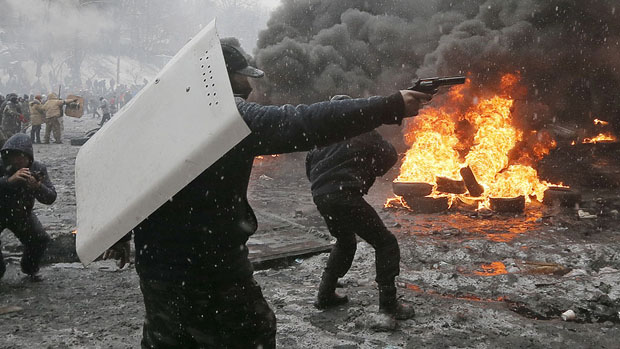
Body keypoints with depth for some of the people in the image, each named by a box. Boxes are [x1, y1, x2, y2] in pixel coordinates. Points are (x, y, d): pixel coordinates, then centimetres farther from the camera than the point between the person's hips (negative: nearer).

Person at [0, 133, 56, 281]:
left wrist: (37, 187, -42)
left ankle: (30, 269, 20)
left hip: (22, 214, 2)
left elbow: (51, 198, -22)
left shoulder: (38, 169, -18)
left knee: (41, 239, -10)